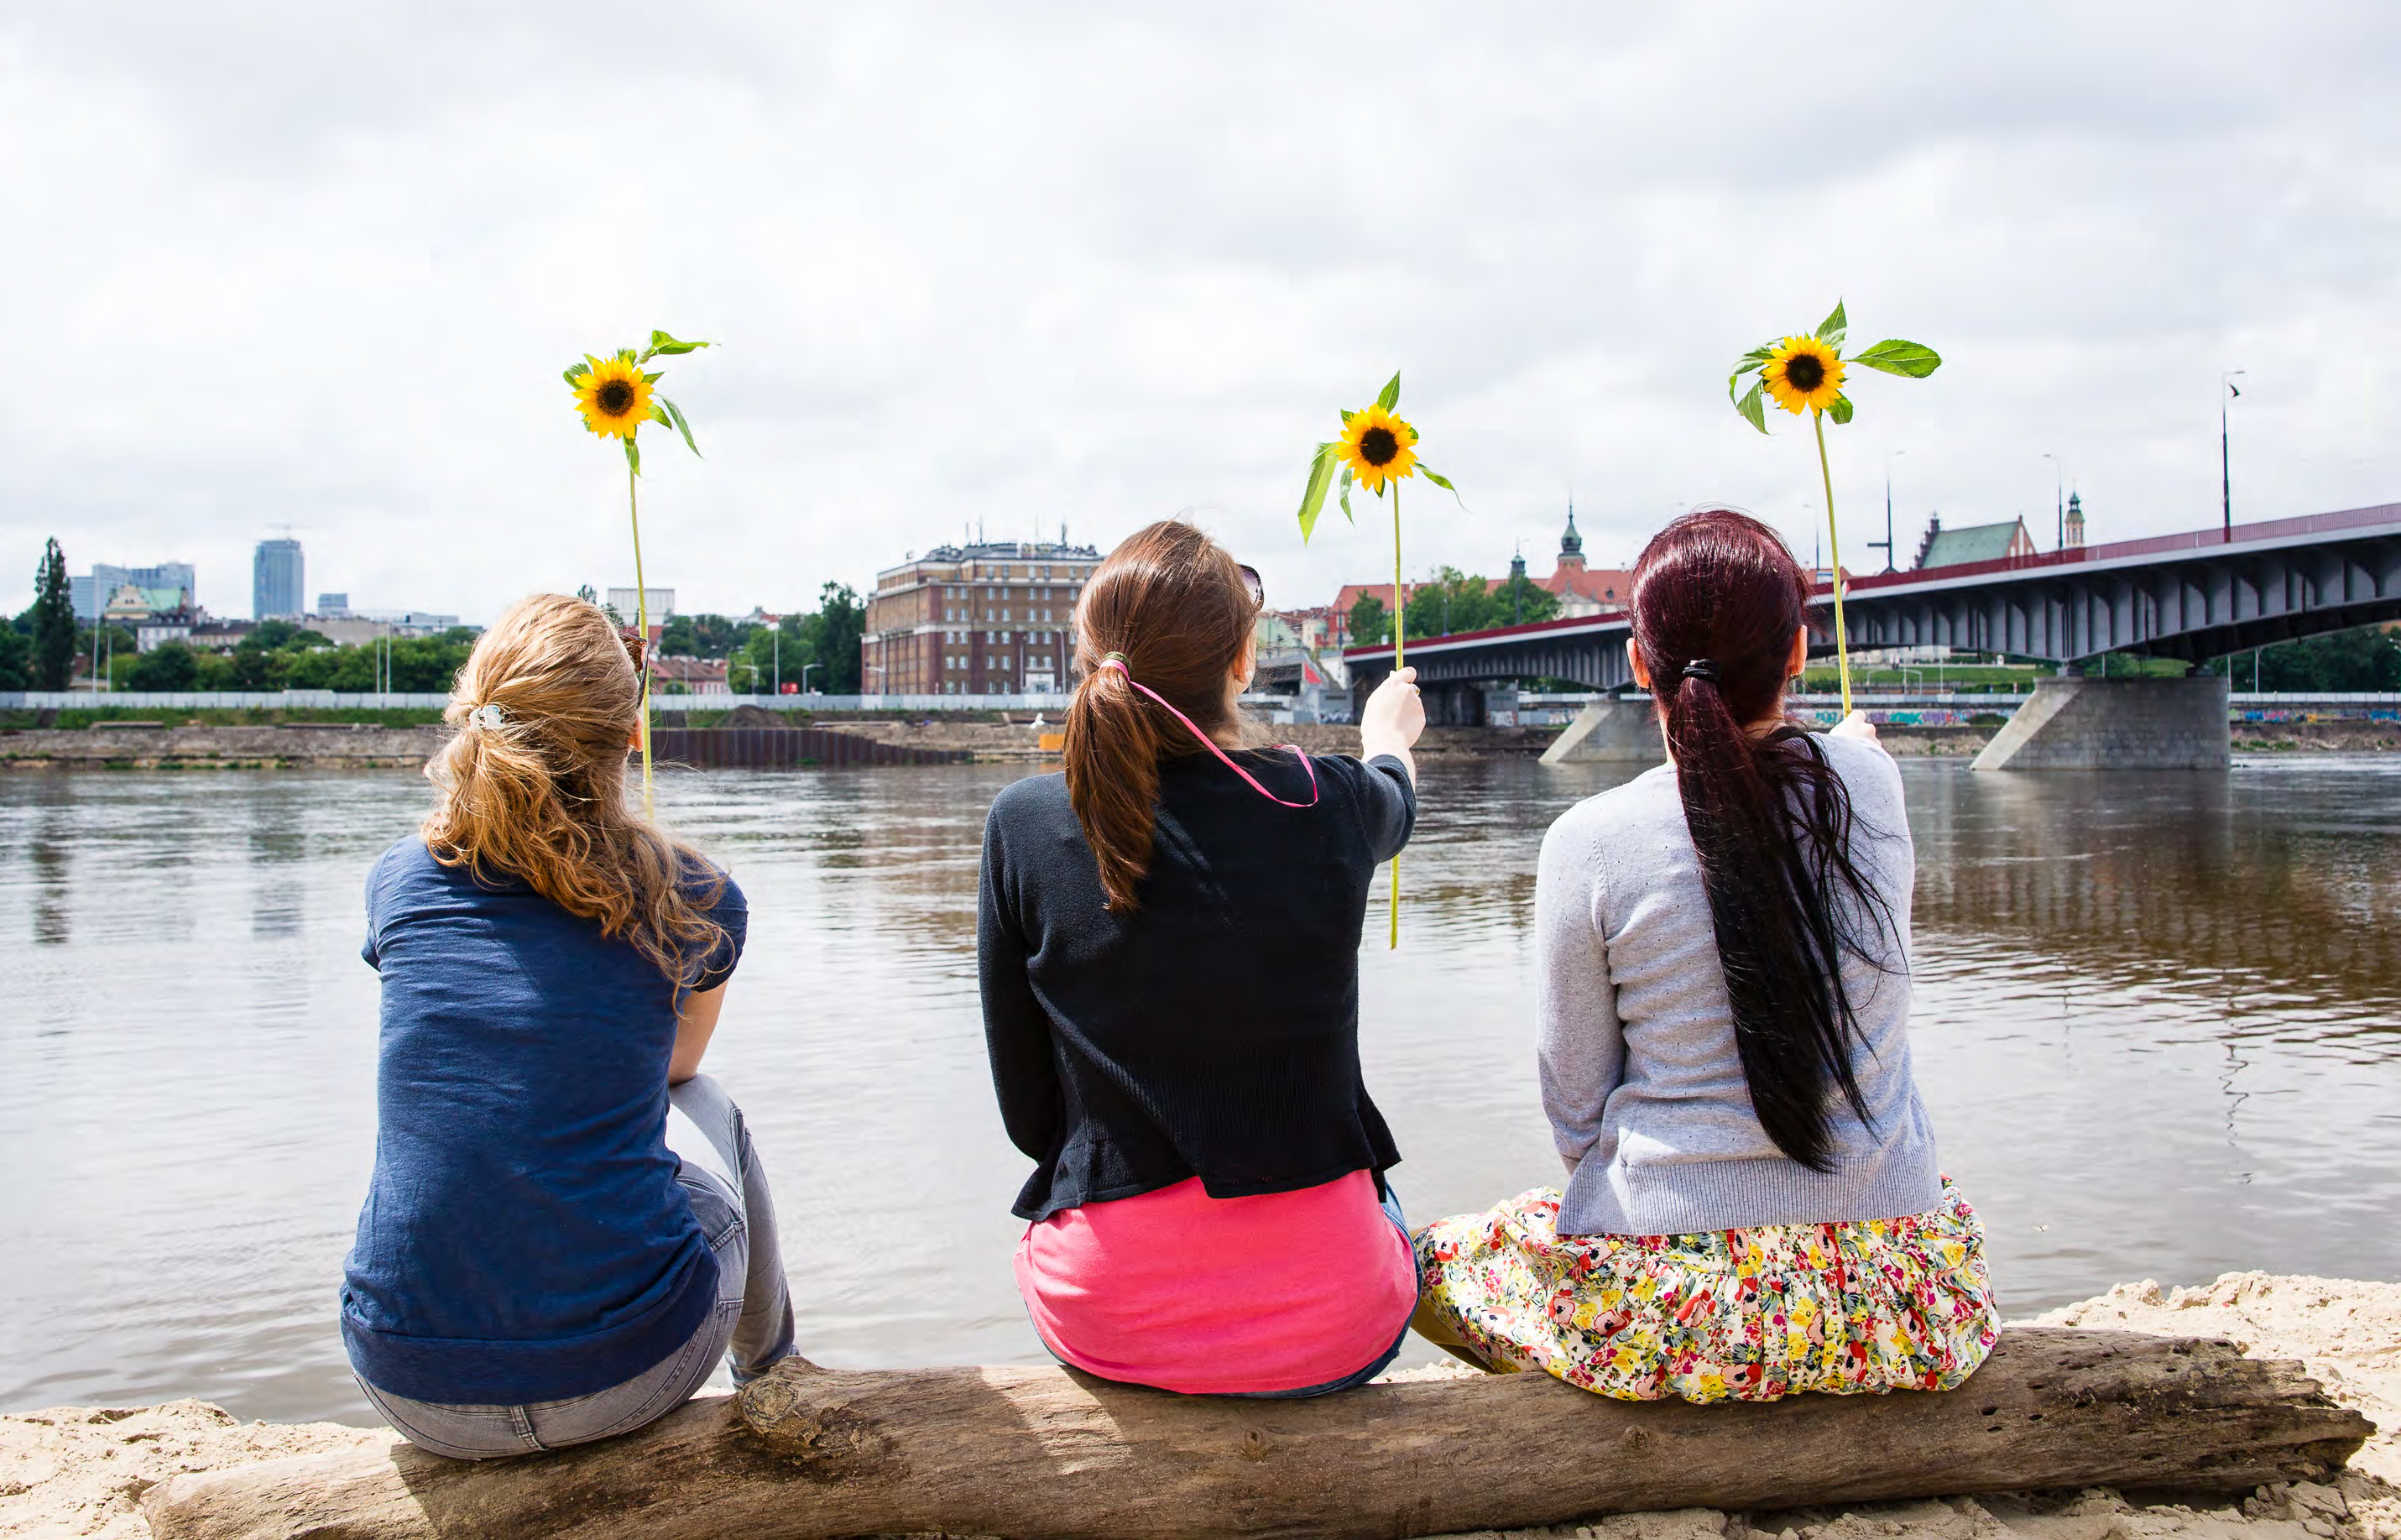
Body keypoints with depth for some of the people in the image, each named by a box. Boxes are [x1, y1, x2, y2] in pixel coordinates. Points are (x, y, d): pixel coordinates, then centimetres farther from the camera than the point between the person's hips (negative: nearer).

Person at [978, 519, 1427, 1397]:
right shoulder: (1324, 805, -12)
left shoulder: (1024, 825, -11)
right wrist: (1388, 734, 40)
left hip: (1101, 1313, 1)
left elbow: (1027, 1115, -4)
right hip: (1322, 1324, 0)